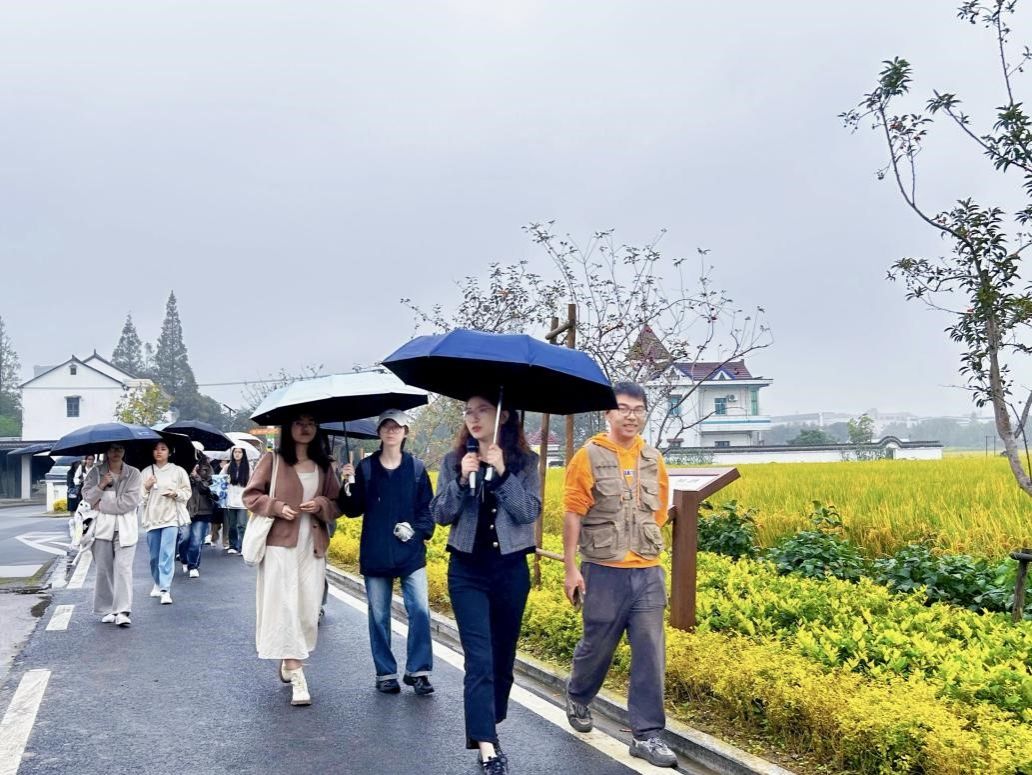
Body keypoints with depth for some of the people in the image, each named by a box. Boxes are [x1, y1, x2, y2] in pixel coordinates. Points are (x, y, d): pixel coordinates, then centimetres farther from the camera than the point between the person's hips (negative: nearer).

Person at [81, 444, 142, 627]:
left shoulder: (133, 473, 5)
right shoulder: (95, 472, 10)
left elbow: (131, 500, -5)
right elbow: (87, 496, 5)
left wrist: (102, 504, -4)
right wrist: (100, 486, -13)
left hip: (125, 527, -1)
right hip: (102, 526, 2)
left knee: (123, 567, -10)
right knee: (103, 569, 4)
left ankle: (123, 611, -13)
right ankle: (107, 610, 13)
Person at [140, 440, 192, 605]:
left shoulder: (178, 471, 3)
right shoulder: (146, 472, 8)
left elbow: (187, 492, 5)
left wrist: (176, 493, -13)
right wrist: (146, 487, -10)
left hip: (171, 516, -3)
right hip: (152, 516, 3)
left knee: (167, 553, -13)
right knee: (154, 554, 12)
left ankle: (165, 590, -15)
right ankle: (157, 583, 33)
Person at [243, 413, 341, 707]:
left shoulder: (323, 466, 12)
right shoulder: (272, 461, 1)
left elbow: (337, 505, 15)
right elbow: (250, 495, 3)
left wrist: (321, 504, -7)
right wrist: (277, 507, -13)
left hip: (313, 548, 4)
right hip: (280, 545, -4)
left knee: (308, 610, 2)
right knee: (285, 608, -9)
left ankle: (288, 660, 26)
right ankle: (298, 679, -10)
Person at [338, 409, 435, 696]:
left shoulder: (416, 467, 2)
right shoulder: (366, 468, 2)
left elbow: (427, 509, 4)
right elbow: (353, 510, 2)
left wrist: (417, 530, -13)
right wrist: (348, 485, -14)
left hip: (410, 552, 0)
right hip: (375, 553, 0)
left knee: (420, 610, -8)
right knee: (379, 616, 7)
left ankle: (418, 671, 6)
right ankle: (385, 673, 20)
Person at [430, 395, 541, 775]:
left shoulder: (524, 461, -1)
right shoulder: (454, 461, 2)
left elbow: (530, 513, -11)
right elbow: (440, 514, -2)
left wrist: (502, 472, -20)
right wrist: (462, 480, -17)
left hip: (511, 569, 1)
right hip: (467, 570, -1)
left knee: (503, 655, 12)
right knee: (479, 658, -9)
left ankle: (489, 726, 32)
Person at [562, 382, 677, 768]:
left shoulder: (653, 459, 8)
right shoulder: (589, 456, -6)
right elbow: (572, 515, -7)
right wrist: (571, 568, -10)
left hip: (648, 573, 3)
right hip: (603, 571, -3)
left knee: (650, 654, 1)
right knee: (597, 645, 11)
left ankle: (647, 735, 10)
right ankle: (577, 698, 40)